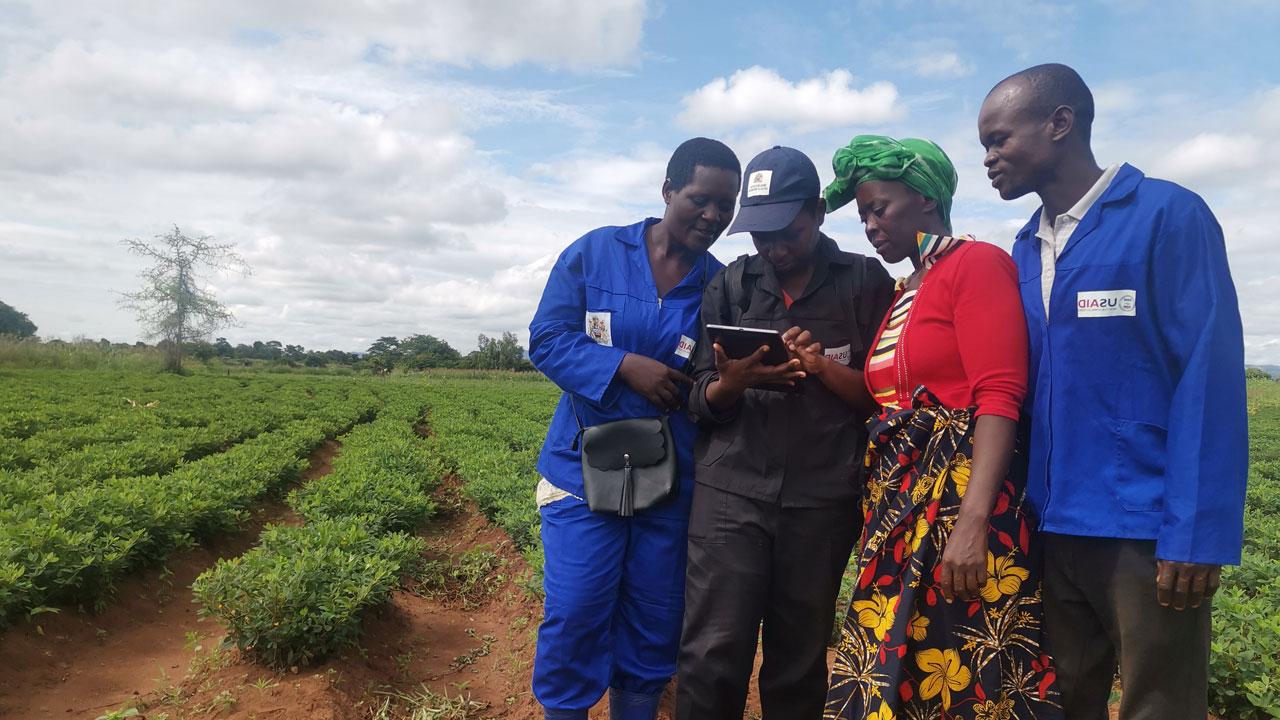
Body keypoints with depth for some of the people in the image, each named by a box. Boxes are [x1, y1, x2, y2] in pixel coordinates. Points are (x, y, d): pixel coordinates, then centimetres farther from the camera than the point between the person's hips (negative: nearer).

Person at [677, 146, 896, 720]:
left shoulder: (866, 283, 5)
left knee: (800, 663, 10)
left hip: (824, 499, 0)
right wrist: (733, 382, -15)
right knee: (712, 657, -5)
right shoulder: (729, 285, 9)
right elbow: (701, 404, 7)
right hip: (730, 491, 1)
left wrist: (824, 366, -14)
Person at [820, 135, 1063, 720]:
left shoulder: (977, 262, -6)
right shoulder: (904, 292, 18)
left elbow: (999, 398, -18)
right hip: (899, 503, 8)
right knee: (891, 673, 11)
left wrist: (971, 524, -25)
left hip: (961, 496, -8)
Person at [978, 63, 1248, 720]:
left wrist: (1197, 534, -17)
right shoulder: (1026, 250, 11)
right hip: (1053, 526, 6)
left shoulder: (1168, 216, -7)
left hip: (1146, 529, -6)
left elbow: (1209, 378, -12)